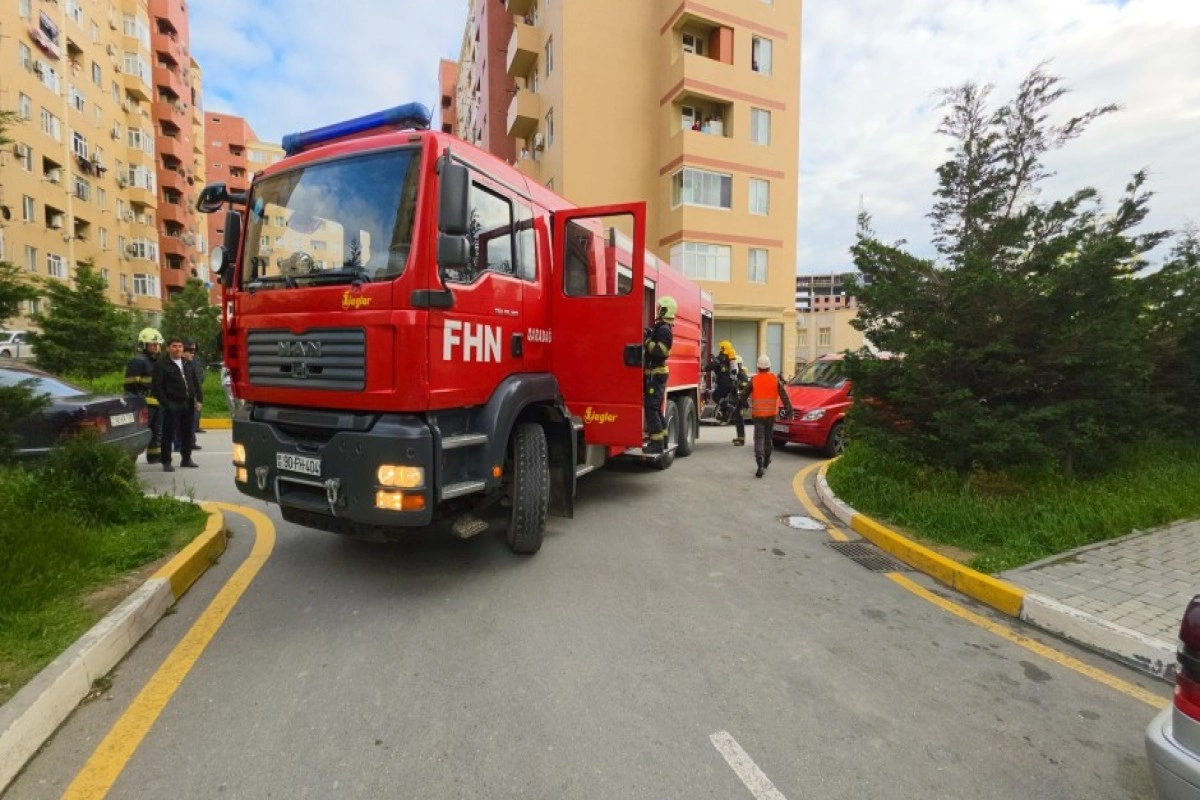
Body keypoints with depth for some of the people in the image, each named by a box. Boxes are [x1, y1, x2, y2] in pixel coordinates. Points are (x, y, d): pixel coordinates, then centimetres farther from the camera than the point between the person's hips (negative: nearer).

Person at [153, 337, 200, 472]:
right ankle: (166, 462, 8)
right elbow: (157, 386, -9)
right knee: (168, 434, 1)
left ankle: (186, 459, 24)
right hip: (171, 405, -6)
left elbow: (194, 383, 16)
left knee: (187, 433, 13)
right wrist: (165, 403, -15)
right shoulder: (161, 364, -3)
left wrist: (196, 400, 6)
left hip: (187, 404, 6)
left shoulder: (188, 364, 16)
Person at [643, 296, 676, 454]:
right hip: (655, 373, 10)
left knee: (651, 407, -10)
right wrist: (648, 339, 8)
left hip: (656, 374, -10)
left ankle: (657, 442, -8)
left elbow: (660, 351, -27)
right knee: (655, 407, 16)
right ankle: (662, 439, 23)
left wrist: (647, 341, -23)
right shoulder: (660, 328, 17)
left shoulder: (663, 329, -15)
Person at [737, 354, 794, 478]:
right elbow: (784, 396, -1)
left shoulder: (753, 380, -3)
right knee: (768, 437, 18)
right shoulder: (775, 379, 1)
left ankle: (760, 465, -18)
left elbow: (743, 395, 1)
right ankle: (766, 462, 32)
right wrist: (789, 409, 1)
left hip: (758, 413, -2)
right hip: (771, 413, 2)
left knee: (759, 439, -4)